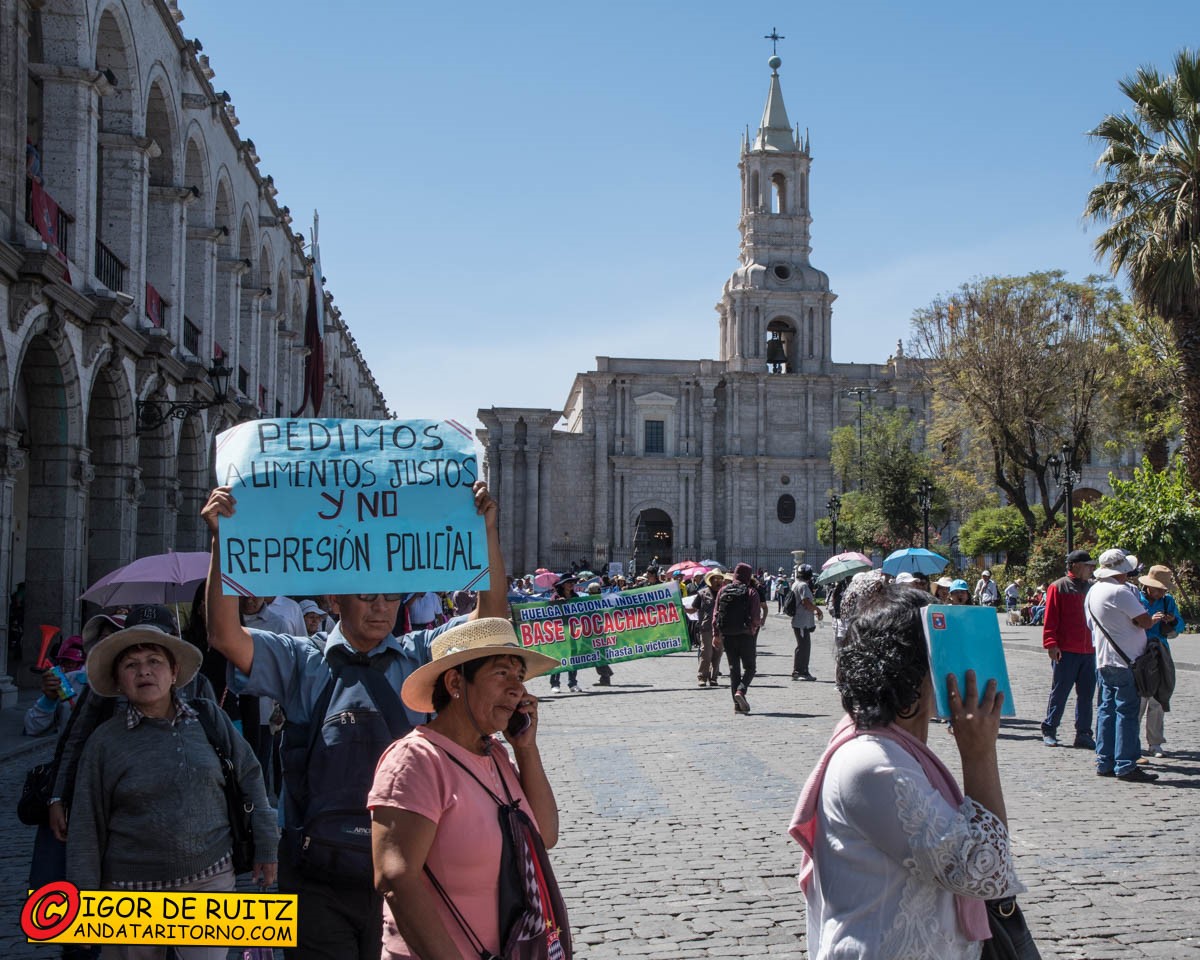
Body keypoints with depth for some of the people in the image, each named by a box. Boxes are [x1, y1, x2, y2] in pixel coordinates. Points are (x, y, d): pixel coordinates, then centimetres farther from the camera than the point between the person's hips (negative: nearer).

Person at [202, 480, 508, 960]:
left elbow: (491, 616, -3)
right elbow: (226, 636, -10)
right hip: (322, 882, -1)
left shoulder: (420, 657, 6)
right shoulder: (303, 665, 2)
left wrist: (487, 530, -14)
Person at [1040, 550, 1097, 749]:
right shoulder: (1058, 587, -3)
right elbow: (1050, 619, -6)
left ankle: (1083, 734, 15)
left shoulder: (1093, 587, 12)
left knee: (1086, 695, 7)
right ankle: (1049, 731, 13)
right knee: (1059, 692, 2)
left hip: (1089, 651, 5)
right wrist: (1051, 644, -13)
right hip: (1065, 651, -5)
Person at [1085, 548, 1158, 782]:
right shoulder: (1119, 592, -17)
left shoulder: (1093, 592, 12)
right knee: (1127, 711, -6)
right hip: (1125, 661, -9)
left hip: (1104, 661, 9)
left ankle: (1105, 763, 13)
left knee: (1107, 709, 11)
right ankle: (1125, 766, -6)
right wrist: (1154, 619, 6)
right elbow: (1145, 622, -17)